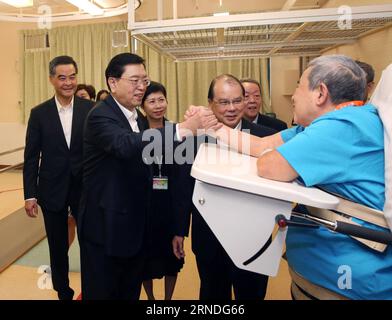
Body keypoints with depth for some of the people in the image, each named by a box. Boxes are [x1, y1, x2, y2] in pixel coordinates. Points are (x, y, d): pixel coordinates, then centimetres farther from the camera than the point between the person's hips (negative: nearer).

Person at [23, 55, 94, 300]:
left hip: (86, 188, -1)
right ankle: (63, 291, 37)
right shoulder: (39, 113, -1)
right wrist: (30, 195, -2)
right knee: (58, 247, 15)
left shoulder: (91, 109, -4)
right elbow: (31, 157, 1)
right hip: (52, 190, 1)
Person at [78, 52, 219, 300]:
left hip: (134, 224, 8)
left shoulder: (136, 116, 9)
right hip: (105, 226, -8)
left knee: (131, 291, 22)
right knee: (103, 292, 11)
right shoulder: (100, 116, -18)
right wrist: (183, 129, -46)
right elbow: (127, 145, -39)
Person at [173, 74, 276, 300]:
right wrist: (180, 230, 5)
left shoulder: (265, 136, -10)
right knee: (212, 295, 23)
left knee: (251, 294, 20)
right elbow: (186, 187, 0)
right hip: (207, 238, 2)